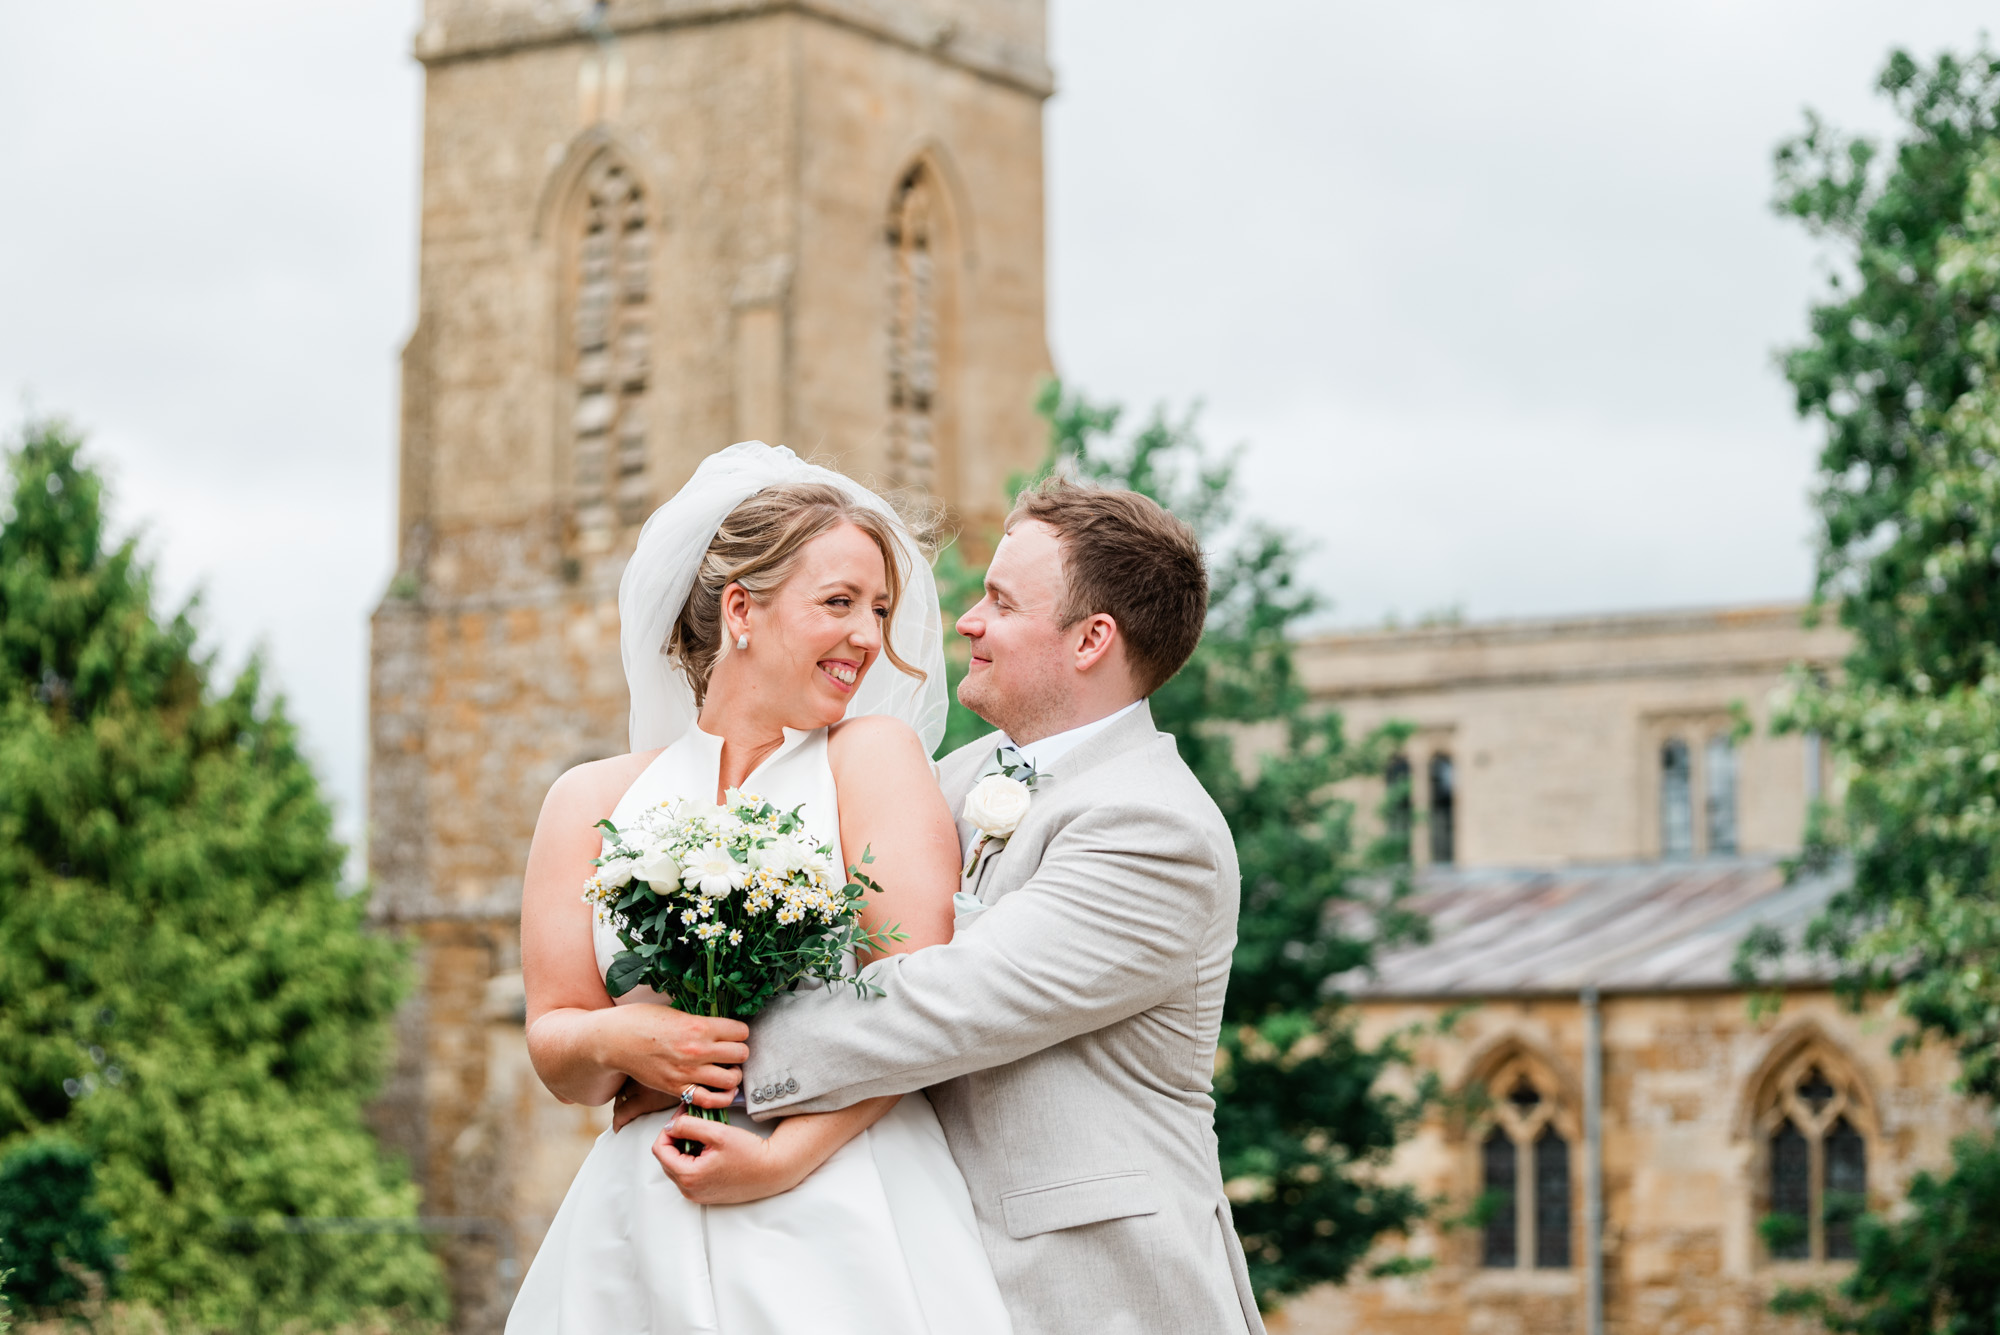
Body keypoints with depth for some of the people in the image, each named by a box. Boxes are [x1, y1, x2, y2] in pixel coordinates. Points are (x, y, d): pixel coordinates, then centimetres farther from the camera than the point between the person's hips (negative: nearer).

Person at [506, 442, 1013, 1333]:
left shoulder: (875, 756, 2)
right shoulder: (591, 800, 11)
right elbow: (554, 1044, 10)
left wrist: (786, 1155, -14)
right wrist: (620, 1041, -11)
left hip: (842, 1218, -2)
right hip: (643, 1236, 2)